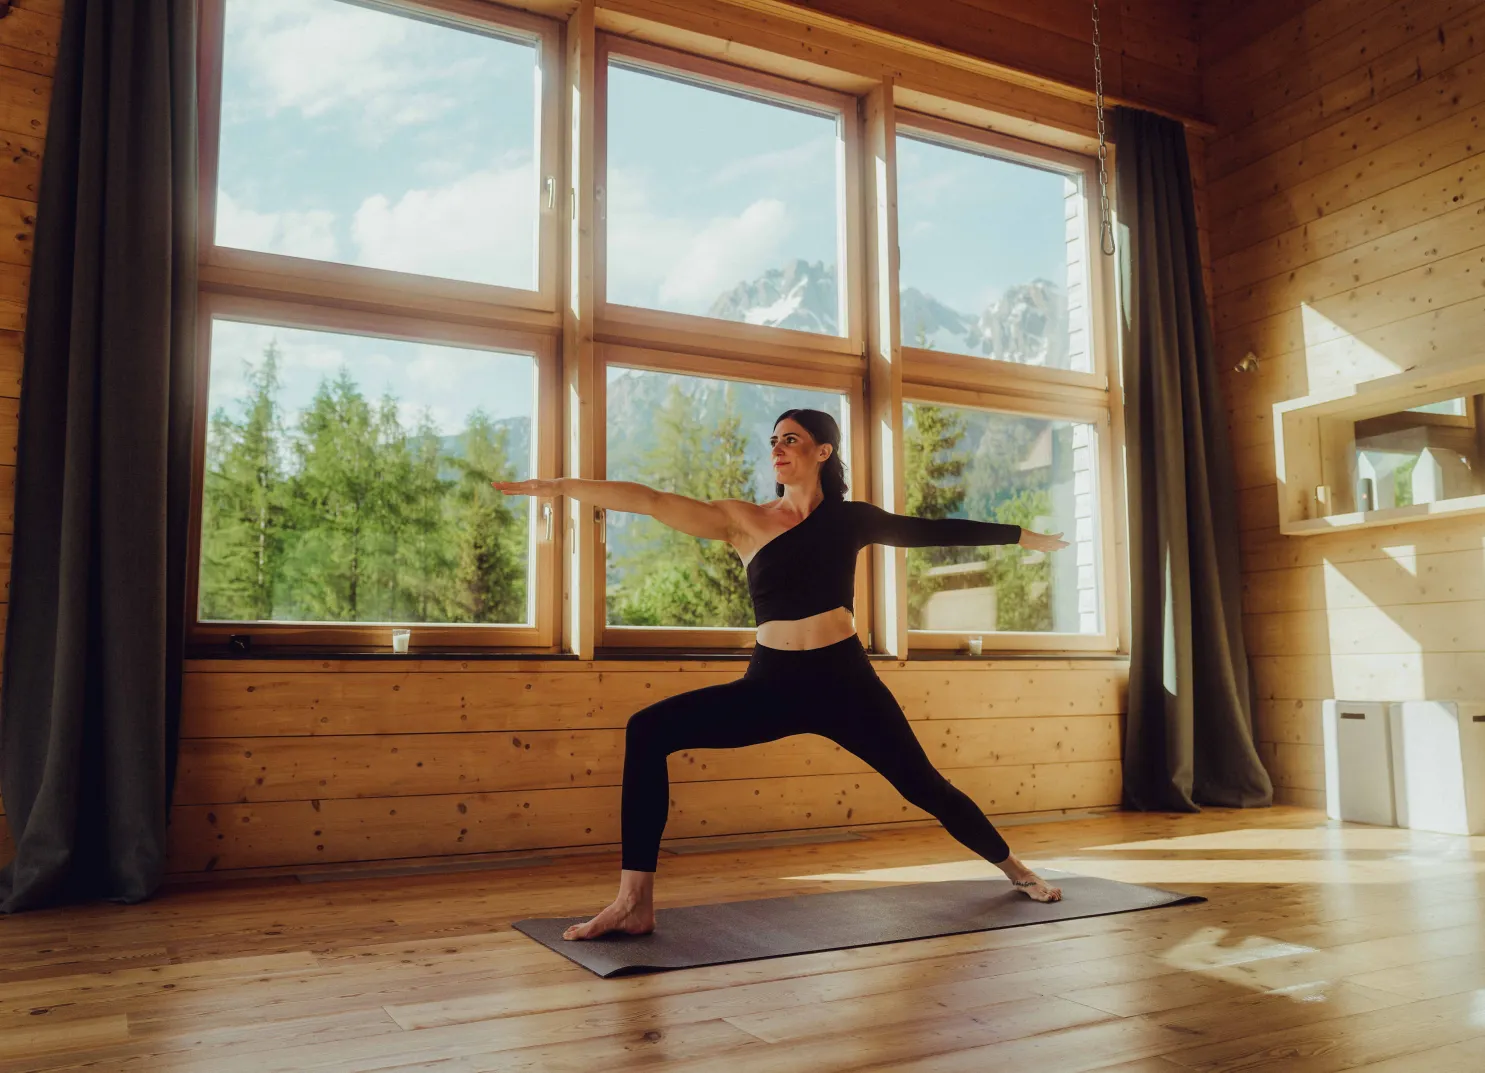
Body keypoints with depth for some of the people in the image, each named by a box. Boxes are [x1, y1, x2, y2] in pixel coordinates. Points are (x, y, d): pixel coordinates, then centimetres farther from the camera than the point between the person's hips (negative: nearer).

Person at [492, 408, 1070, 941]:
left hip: (843, 679, -1)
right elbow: (652, 501, -7)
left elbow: (935, 531, 11)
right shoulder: (743, 521, 2)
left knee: (924, 786, 6)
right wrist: (561, 485, -14)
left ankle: (1014, 868, 37)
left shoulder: (848, 519, 4)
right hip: (771, 683, 1)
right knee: (648, 731, -17)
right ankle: (635, 903, -16)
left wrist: (1023, 537, 17)